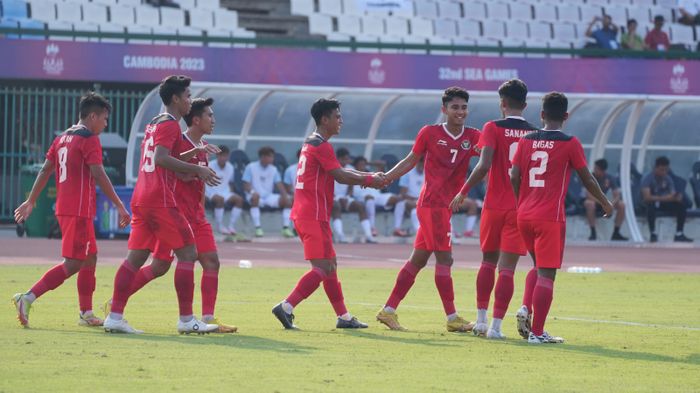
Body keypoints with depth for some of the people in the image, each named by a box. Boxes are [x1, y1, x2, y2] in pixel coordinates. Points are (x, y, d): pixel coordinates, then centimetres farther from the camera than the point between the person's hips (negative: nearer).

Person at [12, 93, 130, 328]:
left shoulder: (63, 138, 15)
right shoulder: (89, 139, -9)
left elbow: (45, 171, 17)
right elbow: (99, 176, -16)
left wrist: (31, 201, 22)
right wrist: (119, 207, -14)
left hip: (64, 207, 9)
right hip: (79, 210, -9)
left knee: (89, 258, 16)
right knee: (72, 264, -9)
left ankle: (86, 313, 16)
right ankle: (28, 298, -17)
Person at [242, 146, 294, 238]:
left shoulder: (273, 169, 8)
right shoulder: (251, 167, -4)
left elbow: (279, 184, 1)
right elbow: (246, 185, -9)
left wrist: (285, 195, -18)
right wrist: (252, 191, -30)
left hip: (269, 196, 4)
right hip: (256, 196, -4)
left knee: (288, 201, -17)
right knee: (255, 197, -41)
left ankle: (286, 228, -13)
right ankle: (257, 228, -38)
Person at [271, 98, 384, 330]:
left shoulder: (312, 144, 19)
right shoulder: (321, 146, -13)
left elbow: (340, 172, 22)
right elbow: (340, 176, -16)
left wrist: (366, 177, 10)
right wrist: (369, 180, -4)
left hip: (305, 214, 11)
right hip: (313, 215, -11)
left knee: (330, 265, 14)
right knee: (322, 268, -13)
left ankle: (343, 317, 19)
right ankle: (286, 308, -18)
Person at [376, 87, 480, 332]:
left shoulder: (473, 137, 7)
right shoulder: (429, 133, -2)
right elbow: (411, 161, 8)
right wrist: (384, 178, -1)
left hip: (446, 206, 6)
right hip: (432, 203, -6)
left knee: (418, 259, 9)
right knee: (444, 258, -9)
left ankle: (388, 311, 15)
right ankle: (452, 318, -7)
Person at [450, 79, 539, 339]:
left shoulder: (493, 128, -5)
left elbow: (484, 165, -16)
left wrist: (464, 192, -7)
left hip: (494, 205, -1)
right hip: (522, 208, 1)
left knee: (489, 261, 17)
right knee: (507, 267, 0)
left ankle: (481, 320, 18)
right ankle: (496, 326, -6)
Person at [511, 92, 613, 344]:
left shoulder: (526, 141, 6)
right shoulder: (570, 144, -5)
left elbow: (514, 177, 4)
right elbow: (587, 179, 1)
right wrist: (606, 204, 16)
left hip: (524, 216, 5)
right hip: (551, 217, -5)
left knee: (540, 267, 22)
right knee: (546, 274, -3)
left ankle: (526, 309, 2)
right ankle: (537, 332, -6)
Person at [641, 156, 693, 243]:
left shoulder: (668, 179, -4)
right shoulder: (647, 178, -20)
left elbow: (673, 195, -5)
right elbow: (646, 197, -33)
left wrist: (677, 197, -32)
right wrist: (664, 198, -44)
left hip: (663, 202, 5)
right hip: (651, 202, -5)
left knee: (682, 207, -18)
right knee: (652, 206, -40)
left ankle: (679, 234, -9)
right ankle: (653, 234, -23)